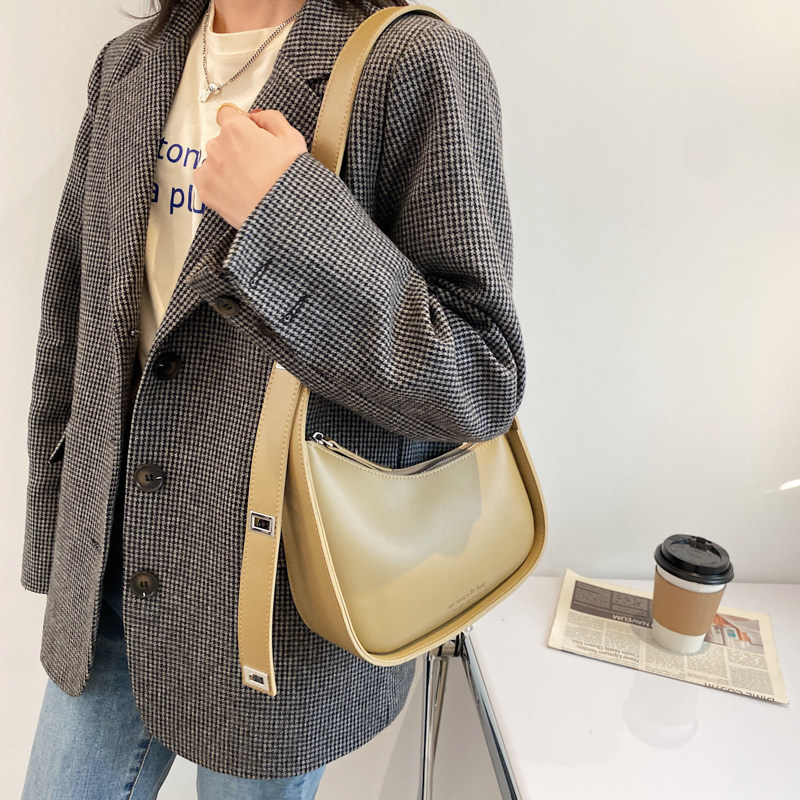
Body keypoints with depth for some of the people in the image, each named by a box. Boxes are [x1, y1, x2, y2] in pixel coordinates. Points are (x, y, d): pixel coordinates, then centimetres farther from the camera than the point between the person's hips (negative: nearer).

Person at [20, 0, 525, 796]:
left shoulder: (420, 65, -14)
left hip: (286, 599, -5)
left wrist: (287, 212, -26)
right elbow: (71, 325, 10)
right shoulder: (126, 68, 6)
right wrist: (54, 547, 13)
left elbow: (480, 385, -18)